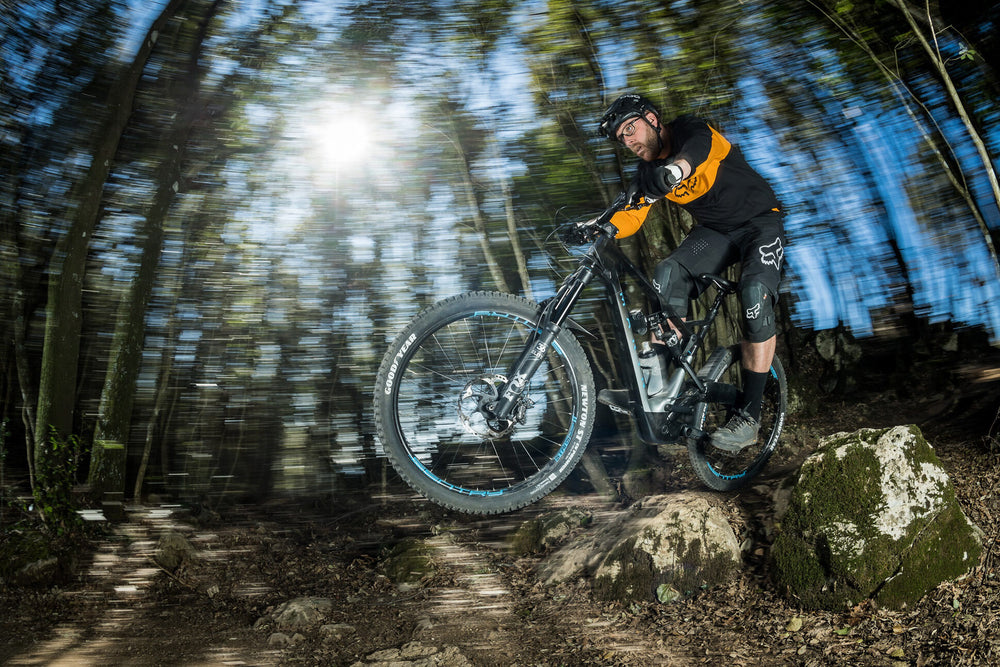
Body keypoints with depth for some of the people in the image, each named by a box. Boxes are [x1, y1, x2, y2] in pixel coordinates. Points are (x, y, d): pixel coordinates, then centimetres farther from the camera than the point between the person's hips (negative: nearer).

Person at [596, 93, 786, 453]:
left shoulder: (693, 130, -18)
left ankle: (749, 414, -25)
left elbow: (691, 158, -43)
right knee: (667, 274, -22)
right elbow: (631, 217, -13)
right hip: (714, 231, 5)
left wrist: (672, 171, -65)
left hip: (759, 222, -5)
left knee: (755, 293, -29)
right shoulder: (648, 170, -2)